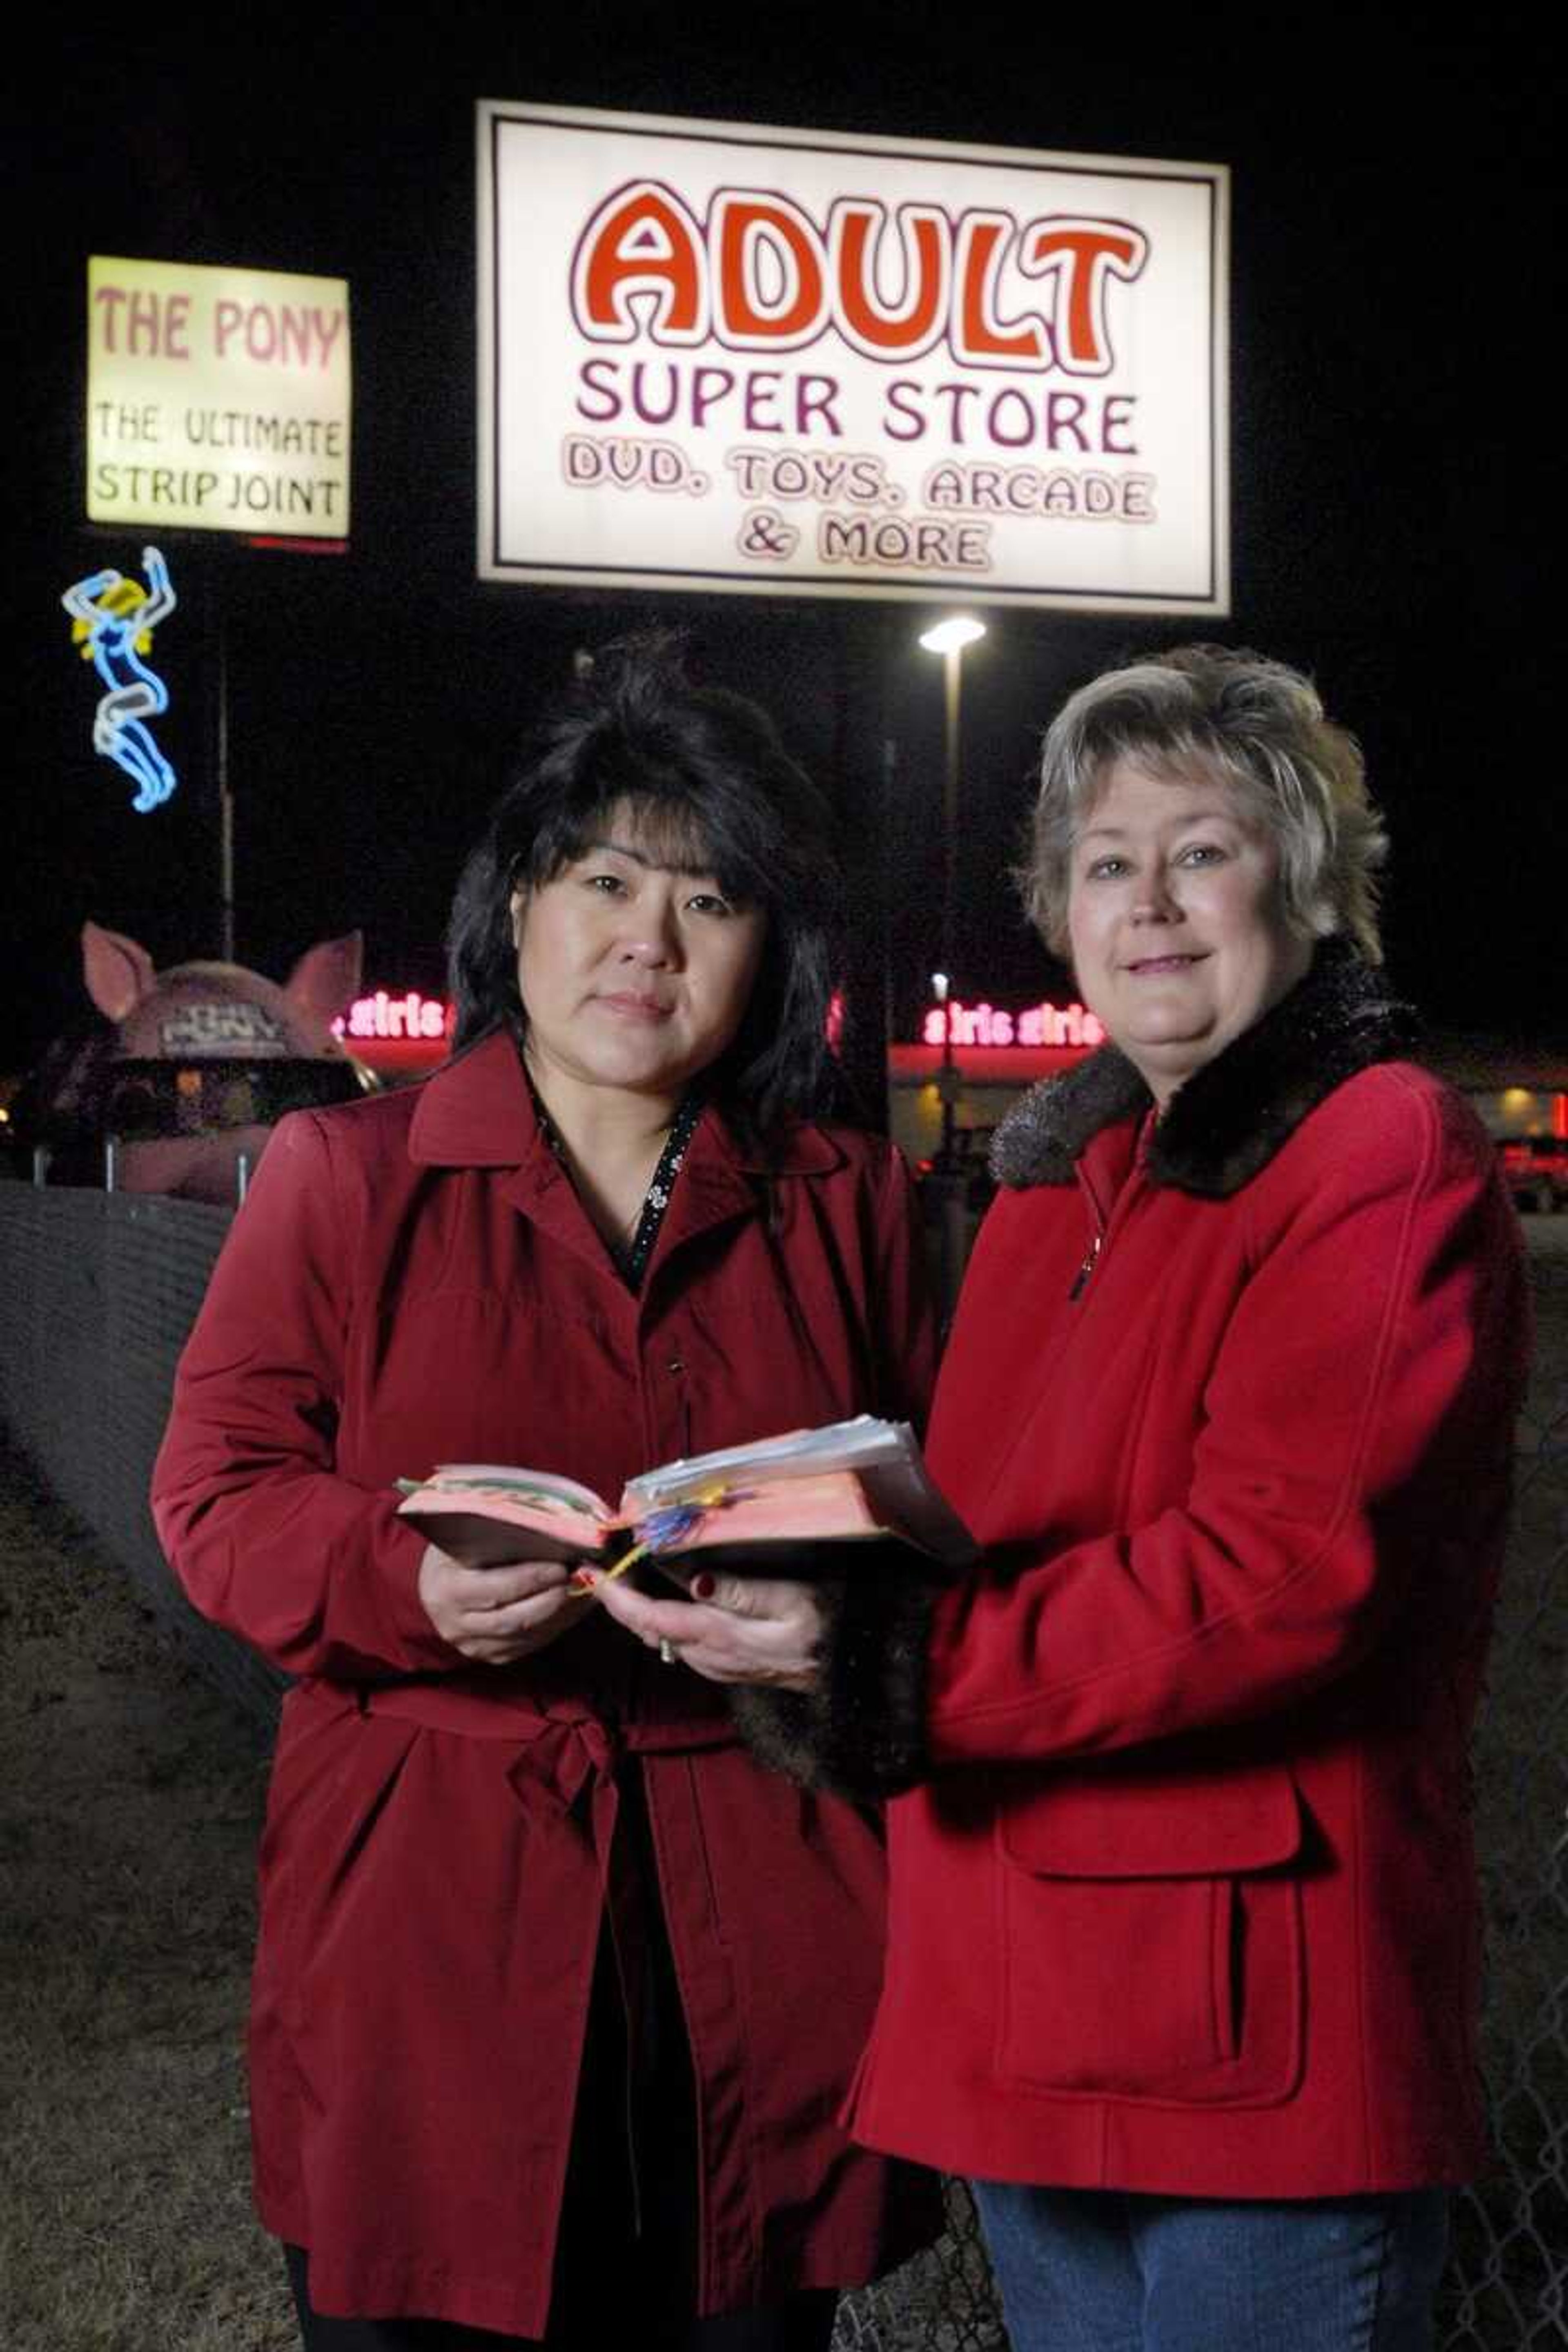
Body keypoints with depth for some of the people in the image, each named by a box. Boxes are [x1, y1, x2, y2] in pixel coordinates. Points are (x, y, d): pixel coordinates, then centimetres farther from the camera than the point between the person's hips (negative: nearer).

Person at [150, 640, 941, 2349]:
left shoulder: (849, 1202, 9)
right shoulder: (343, 1176, 4)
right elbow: (219, 1491, 1)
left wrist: (847, 1614, -14)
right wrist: (409, 1583, -19)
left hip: (762, 1932, 2)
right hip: (435, 1913, -1)